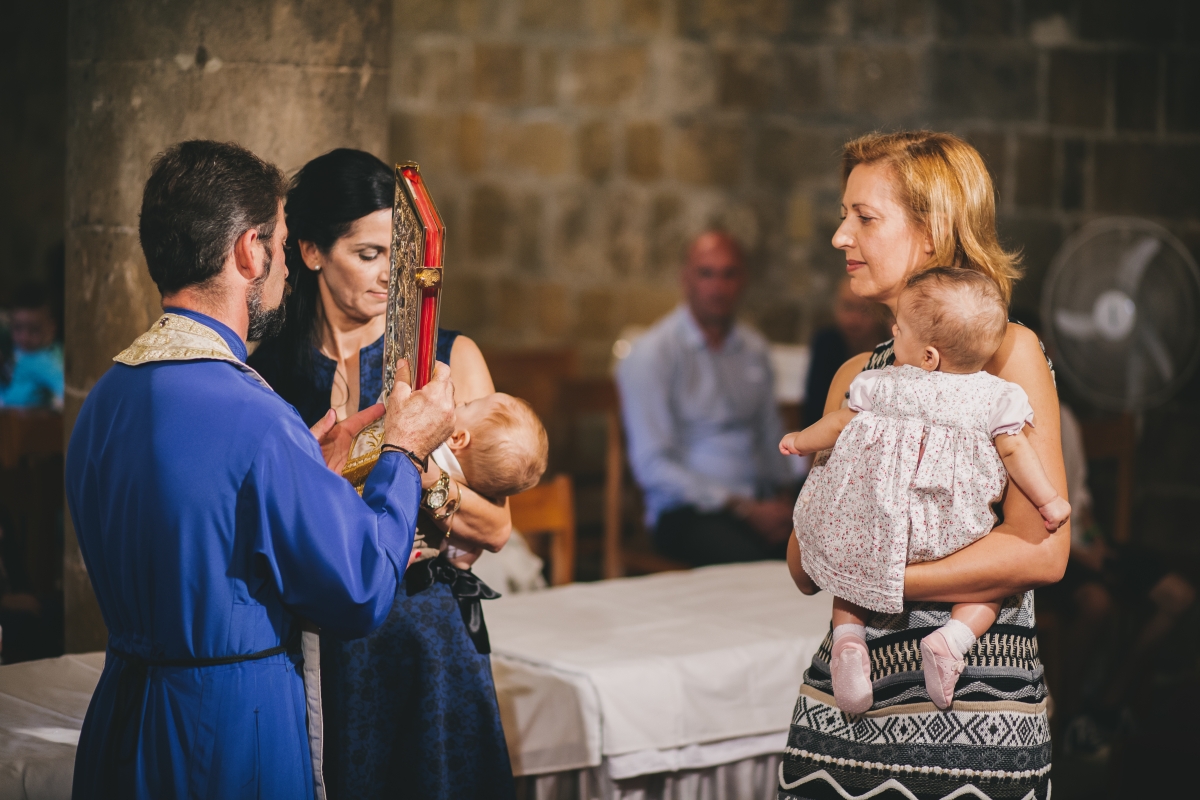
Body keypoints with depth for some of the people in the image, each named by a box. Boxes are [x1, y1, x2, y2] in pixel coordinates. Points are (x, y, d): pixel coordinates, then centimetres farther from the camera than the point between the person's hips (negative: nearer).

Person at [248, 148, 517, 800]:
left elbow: (495, 528, 0)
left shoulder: (452, 359, 2)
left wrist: (427, 480, -19)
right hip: (310, 645, 0)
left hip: (427, 641, 1)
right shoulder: (265, 371, 1)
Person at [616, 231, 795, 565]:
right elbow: (653, 466, -8)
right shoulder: (651, 355, -2)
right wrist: (744, 509, -12)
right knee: (755, 561, -37)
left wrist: (782, 496, 4)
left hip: (759, 504, 5)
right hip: (688, 512, -5)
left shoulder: (754, 348, 17)